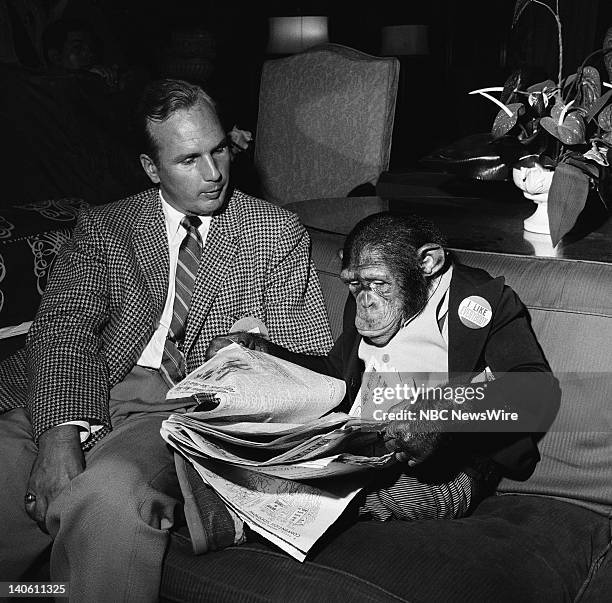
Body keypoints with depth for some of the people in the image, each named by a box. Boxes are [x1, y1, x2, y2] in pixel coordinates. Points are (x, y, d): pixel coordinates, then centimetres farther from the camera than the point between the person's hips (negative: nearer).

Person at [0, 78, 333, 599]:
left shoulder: (278, 234, 11)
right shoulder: (104, 227, 15)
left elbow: (307, 356, 6)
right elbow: (65, 325, 0)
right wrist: (60, 433, -19)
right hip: (79, 398, 3)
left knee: (109, 495, -33)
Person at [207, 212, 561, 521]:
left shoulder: (484, 299, -1)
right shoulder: (365, 305, 19)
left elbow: (538, 391, -13)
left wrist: (443, 420, -30)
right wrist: (263, 353, 15)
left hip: (442, 471, -6)